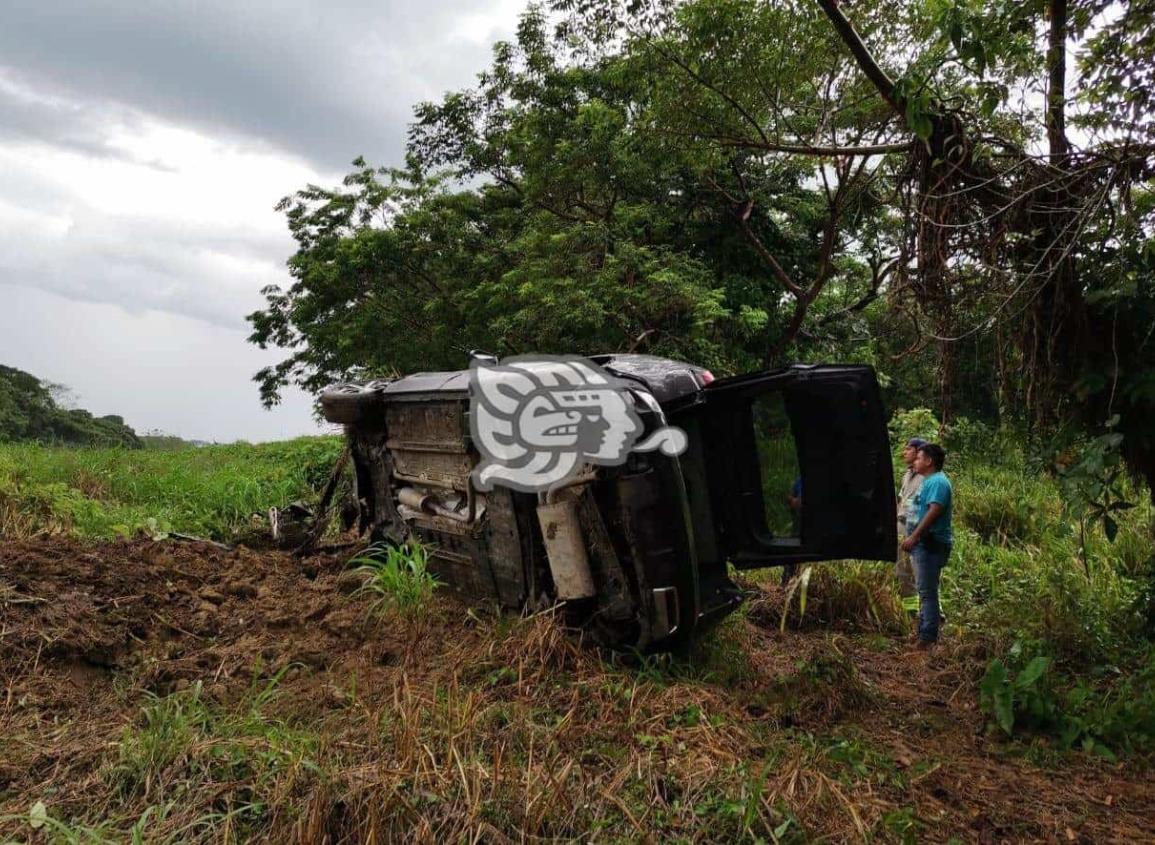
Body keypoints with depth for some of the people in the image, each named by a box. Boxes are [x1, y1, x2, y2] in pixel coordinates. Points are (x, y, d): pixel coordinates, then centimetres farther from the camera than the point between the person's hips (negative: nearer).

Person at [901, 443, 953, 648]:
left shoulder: (938, 482, -14)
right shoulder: (929, 481, 19)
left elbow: (934, 511, -25)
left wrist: (914, 537, -27)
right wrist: (913, 539, 20)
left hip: (931, 544, -11)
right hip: (924, 544, 11)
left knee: (927, 591, -8)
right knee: (925, 591, 16)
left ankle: (928, 638, -5)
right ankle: (924, 632, 25)